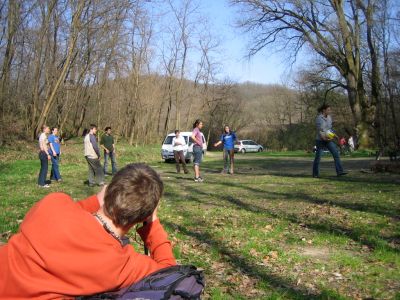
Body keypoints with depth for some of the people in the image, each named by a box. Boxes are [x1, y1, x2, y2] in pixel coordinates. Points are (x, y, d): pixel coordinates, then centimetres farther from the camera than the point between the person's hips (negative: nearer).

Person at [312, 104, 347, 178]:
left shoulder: (329, 117, 7)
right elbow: (319, 131, -16)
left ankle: (339, 171, -7)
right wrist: (324, 137, -26)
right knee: (318, 157, 2)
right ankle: (315, 174, 16)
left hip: (328, 140, 6)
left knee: (336, 154, -7)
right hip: (320, 140, -6)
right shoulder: (319, 118, -12)